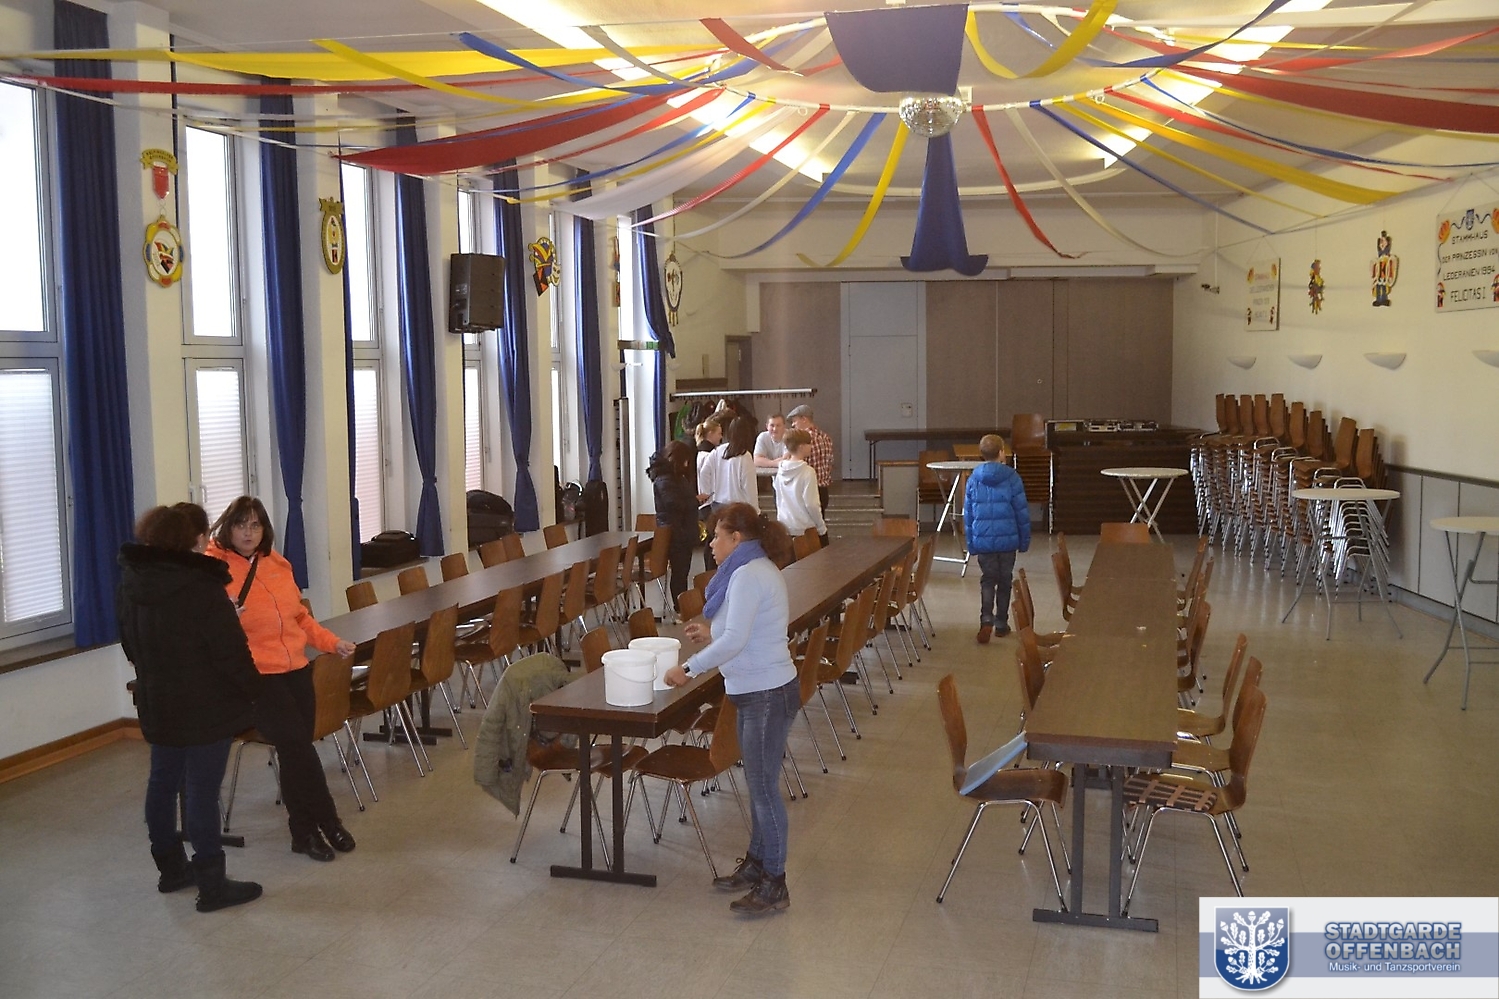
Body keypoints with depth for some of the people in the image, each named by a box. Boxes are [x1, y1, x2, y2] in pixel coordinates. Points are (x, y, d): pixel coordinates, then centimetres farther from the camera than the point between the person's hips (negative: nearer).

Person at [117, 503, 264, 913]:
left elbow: (131, 644, 14)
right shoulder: (202, 587, -23)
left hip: (156, 702, 8)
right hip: (206, 706, -8)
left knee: (163, 781, 17)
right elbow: (230, 651, -20)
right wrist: (252, 687, -4)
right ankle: (211, 885, 5)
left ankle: (170, 867, 32)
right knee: (203, 789, -2)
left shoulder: (130, 581, 2)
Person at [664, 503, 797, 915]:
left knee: (763, 788, -2)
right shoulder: (760, 570, 12)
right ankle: (755, 863, 30)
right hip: (758, 692, 10)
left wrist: (689, 667, -19)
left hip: (767, 695, -10)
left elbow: (734, 642, -27)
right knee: (758, 784, 18)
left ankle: (774, 884, 7)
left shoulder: (748, 575, -19)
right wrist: (712, 634, 13)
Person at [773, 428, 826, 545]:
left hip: (785, 528, 6)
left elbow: (779, 501, 8)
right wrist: (822, 527, -8)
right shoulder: (808, 472, -17)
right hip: (807, 529, -6)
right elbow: (811, 504, -17)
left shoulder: (781, 471, 1)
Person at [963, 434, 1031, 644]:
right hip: (1007, 539, -1)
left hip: (983, 540, 1)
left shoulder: (973, 479, -1)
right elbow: (1022, 512, -5)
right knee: (1004, 580, 13)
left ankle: (986, 620, -11)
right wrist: (1025, 540, 6)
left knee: (987, 580, 9)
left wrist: (971, 542, 13)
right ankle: (1001, 624, 20)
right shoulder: (1012, 478, -8)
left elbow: (968, 514, 4)